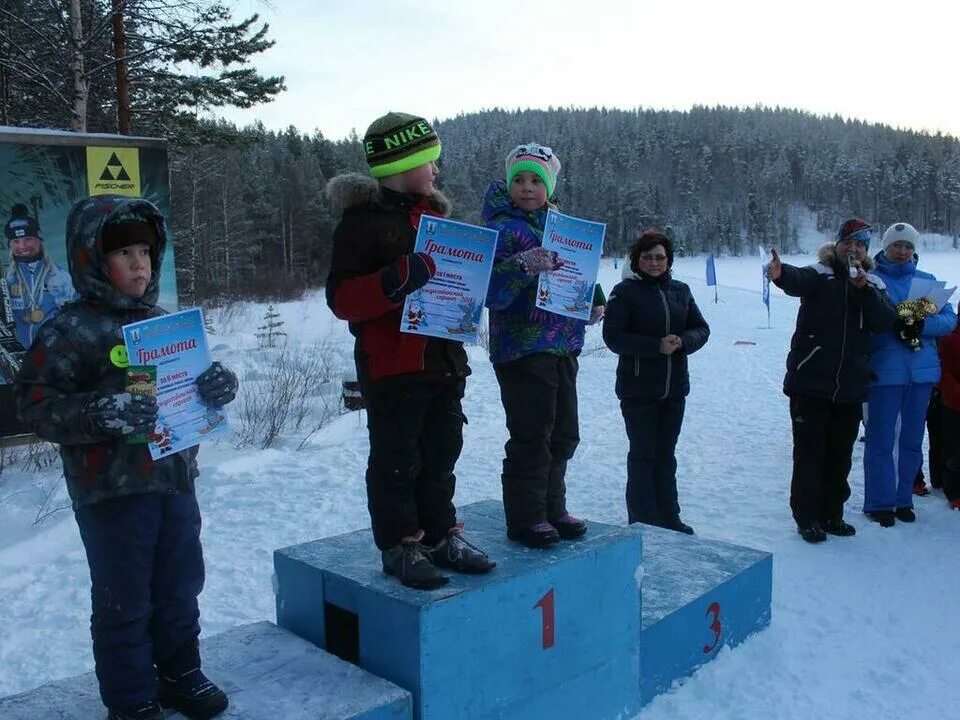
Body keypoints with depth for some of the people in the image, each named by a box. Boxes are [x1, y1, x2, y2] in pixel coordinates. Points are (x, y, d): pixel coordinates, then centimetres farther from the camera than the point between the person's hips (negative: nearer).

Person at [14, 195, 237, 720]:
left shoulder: (162, 321, 8)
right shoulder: (70, 331, -10)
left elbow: (192, 382, 17)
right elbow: (35, 405, -13)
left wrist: (219, 384, -5)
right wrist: (103, 412, -27)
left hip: (176, 478, 6)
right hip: (112, 490, -6)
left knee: (181, 585, 17)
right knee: (124, 598, 7)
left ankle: (180, 675, 37)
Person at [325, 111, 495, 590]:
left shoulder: (435, 213, 15)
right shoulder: (363, 221, -9)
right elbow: (341, 298, -16)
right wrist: (396, 280, -29)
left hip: (444, 360, 8)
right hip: (392, 365, -7)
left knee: (440, 454, 15)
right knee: (397, 460, 2)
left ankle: (441, 534, 27)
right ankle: (399, 545, 15)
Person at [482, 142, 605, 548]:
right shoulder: (503, 228, -9)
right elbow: (490, 291, -19)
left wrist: (594, 299, 8)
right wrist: (522, 265, -35)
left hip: (563, 347, 8)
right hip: (522, 350, -8)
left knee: (563, 434, 15)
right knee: (531, 437, -5)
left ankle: (553, 509, 29)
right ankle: (525, 519, 9)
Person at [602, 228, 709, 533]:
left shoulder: (680, 290, 7)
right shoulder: (625, 292, -7)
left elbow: (701, 329, 9)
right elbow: (613, 336, -13)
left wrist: (682, 341, -13)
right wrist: (657, 346, -20)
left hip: (675, 388, 5)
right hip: (638, 389, -5)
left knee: (666, 454, 14)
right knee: (643, 455, 1)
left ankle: (668, 518, 25)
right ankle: (643, 522, 12)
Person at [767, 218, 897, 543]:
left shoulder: (873, 284, 10)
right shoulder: (819, 275, -3)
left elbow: (886, 322, -4)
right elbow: (798, 281, -27)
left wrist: (864, 290, -18)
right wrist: (781, 274, -51)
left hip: (850, 386, 4)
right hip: (811, 382, -4)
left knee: (840, 455, 13)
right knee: (809, 452, 1)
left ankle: (832, 514, 26)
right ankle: (807, 517, 11)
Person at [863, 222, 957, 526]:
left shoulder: (928, 281, 11)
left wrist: (921, 325, -13)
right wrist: (896, 325, -20)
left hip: (922, 371, 4)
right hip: (885, 370, -4)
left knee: (912, 440, 12)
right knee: (881, 439, -2)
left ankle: (903, 499, 24)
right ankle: (880, 503, 9)